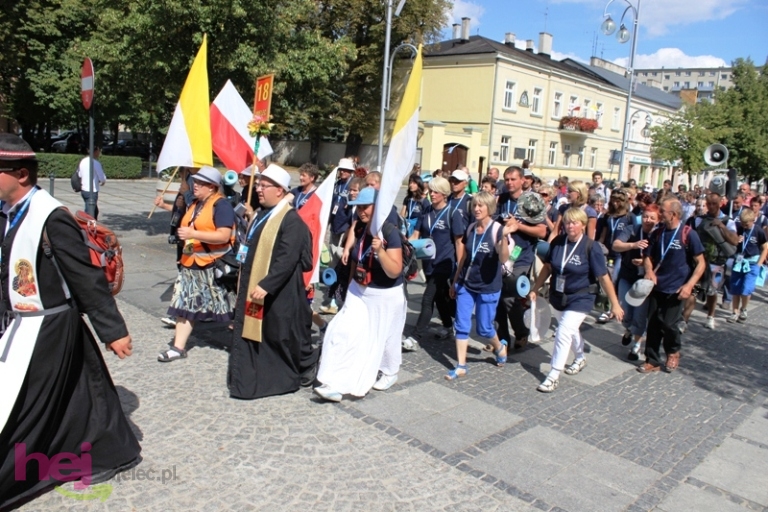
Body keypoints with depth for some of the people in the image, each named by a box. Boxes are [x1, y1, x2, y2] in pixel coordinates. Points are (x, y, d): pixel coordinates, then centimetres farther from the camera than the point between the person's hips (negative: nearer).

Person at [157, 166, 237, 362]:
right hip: (191, 264, 9)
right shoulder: (194, 204, 15)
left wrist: (193, 234, -26)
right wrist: (184, 235, 13)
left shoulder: (221, 205, -13)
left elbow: (224, 236, -24)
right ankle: (178, 347, 16)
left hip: (215, 265, -8)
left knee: (228, 309, 2)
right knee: (185, 304, 8)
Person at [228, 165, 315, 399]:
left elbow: (288, 260, -24)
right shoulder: (262, 214, 10)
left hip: (280, 293, -9)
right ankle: (247, 382, 22)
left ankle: (308, 364, 31)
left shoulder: (291, 220, -18)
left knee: (286, 335, 6)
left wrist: (266, 285, -28)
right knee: (251, 334, 11)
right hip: (253, 288, 9)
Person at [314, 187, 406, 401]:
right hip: (359, 292, 6)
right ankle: (335, 384, -5)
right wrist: (352, 284, 21)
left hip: (386, 295, -5)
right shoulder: (360, 229, -2)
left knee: (384, 337, 14)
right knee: (344, 332, -7)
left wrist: (380, 251, -39)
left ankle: (389, 373, 41)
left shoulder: (390, 232, -21)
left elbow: (394, 271, -26)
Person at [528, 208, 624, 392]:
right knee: (571, 330, 23)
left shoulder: (591, 247, -17)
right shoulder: (557, 242, -6)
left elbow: (603, 277, -15)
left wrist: (615, 304, -12)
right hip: (557, 296, 5)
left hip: (580, 299, -5)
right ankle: (580, 359, 50)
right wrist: (535, 289, 4)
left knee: (563, 334, -11)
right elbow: (548, 267, 5)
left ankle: (553, 376, 0)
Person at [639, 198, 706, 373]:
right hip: (657, 288, 4)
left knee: (669, 324, -3)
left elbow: (700, 263, -7)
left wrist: (689, 285, -18)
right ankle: (652, 361, 17)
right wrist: (649, 270, -12)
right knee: (653, 324, 5)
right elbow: (647, 256, 10)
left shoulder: (688, 234, -9)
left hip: (676, 289, -4)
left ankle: (673, 352, 26)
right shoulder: (658, 233, 5)